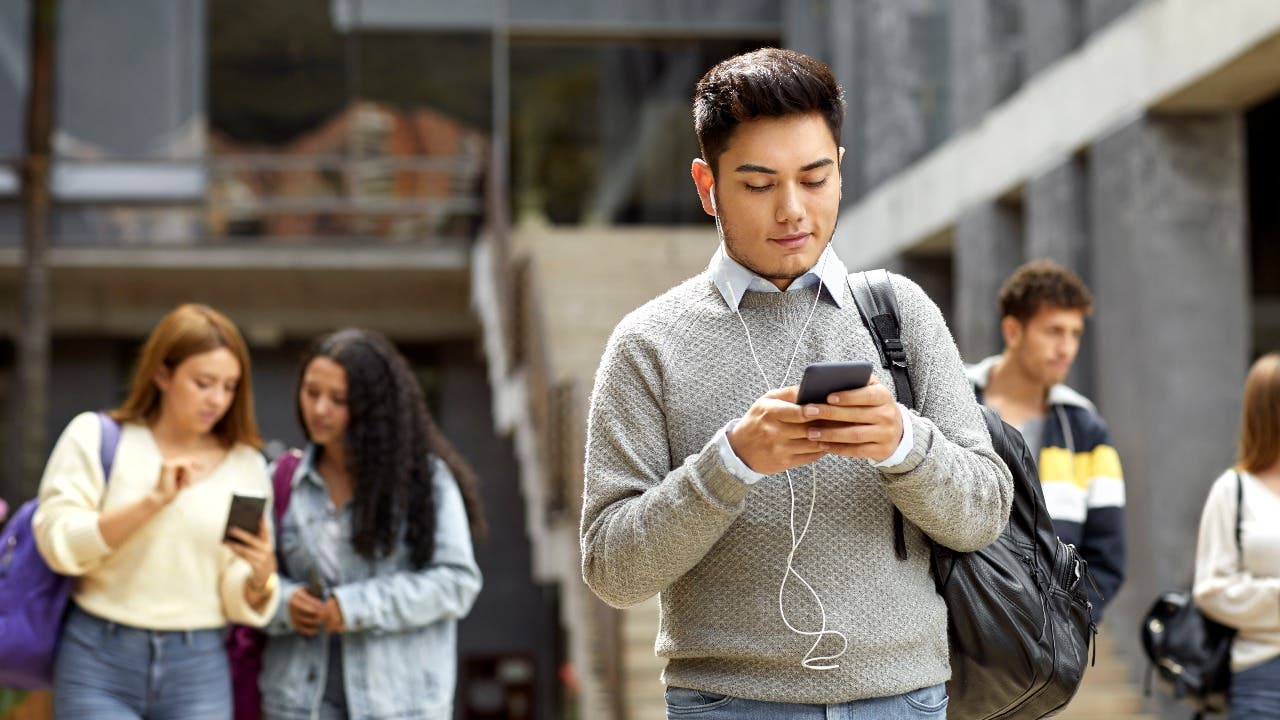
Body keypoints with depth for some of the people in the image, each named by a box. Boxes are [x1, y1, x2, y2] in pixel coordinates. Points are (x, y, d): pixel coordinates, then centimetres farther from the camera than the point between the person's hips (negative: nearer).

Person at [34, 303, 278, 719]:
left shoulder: (245, 465, 6)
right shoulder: (94, 437, 2)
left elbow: (239, 604, 5)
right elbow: (57, 543, -11)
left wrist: (259, 578, -18)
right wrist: (153, 500, -19)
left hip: (198, 670, 2)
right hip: (99, 667, -2)